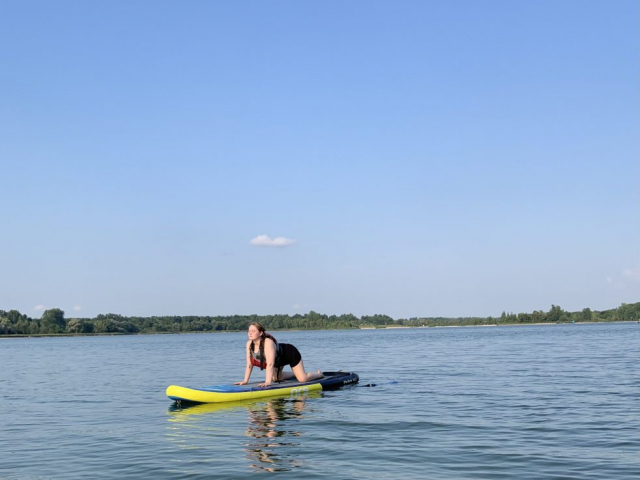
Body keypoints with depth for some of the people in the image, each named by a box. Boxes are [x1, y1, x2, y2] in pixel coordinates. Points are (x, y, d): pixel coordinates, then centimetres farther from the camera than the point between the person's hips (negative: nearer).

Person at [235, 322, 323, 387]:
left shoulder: (268, 343, -42)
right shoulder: (249, 344, -20)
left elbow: (270, 364, -47)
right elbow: (249, 365, -13)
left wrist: (267, 382, -52)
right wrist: (245, 381, -17)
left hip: (290, 353, -7)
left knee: (303, 379, -7)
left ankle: (318, 374, 27)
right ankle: (295, 374, 41)